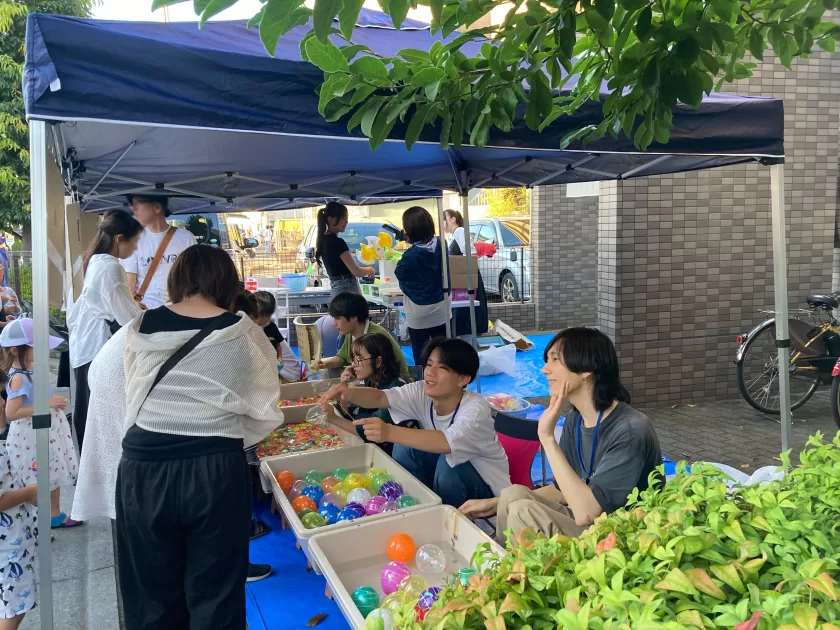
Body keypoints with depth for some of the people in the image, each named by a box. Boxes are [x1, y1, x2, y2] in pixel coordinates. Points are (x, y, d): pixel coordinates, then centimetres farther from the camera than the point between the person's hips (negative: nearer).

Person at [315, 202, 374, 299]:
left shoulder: (324, 240, 11)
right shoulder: (337, 242, -17)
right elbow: (356, 271, -17)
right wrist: (369, 270, 3)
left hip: (336, 288, 9)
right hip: (347, 289, -9)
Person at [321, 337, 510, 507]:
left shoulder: (475, 409, -31)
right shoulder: (421, 393, -14)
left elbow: (448, 443, -49)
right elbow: (380, 397, -25)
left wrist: (390, 432, -59)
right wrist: (350, 393, -47)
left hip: (485, 487, -5)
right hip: (445, 476, 5)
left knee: (449, 461, -32)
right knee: (405, 447, -15)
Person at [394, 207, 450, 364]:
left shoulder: (410, 255, -23)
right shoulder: (440, 244, -6)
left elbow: (400, 274, -6)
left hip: (419, 312, -5)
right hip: (441, 308, 6)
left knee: (421, 355, 9)